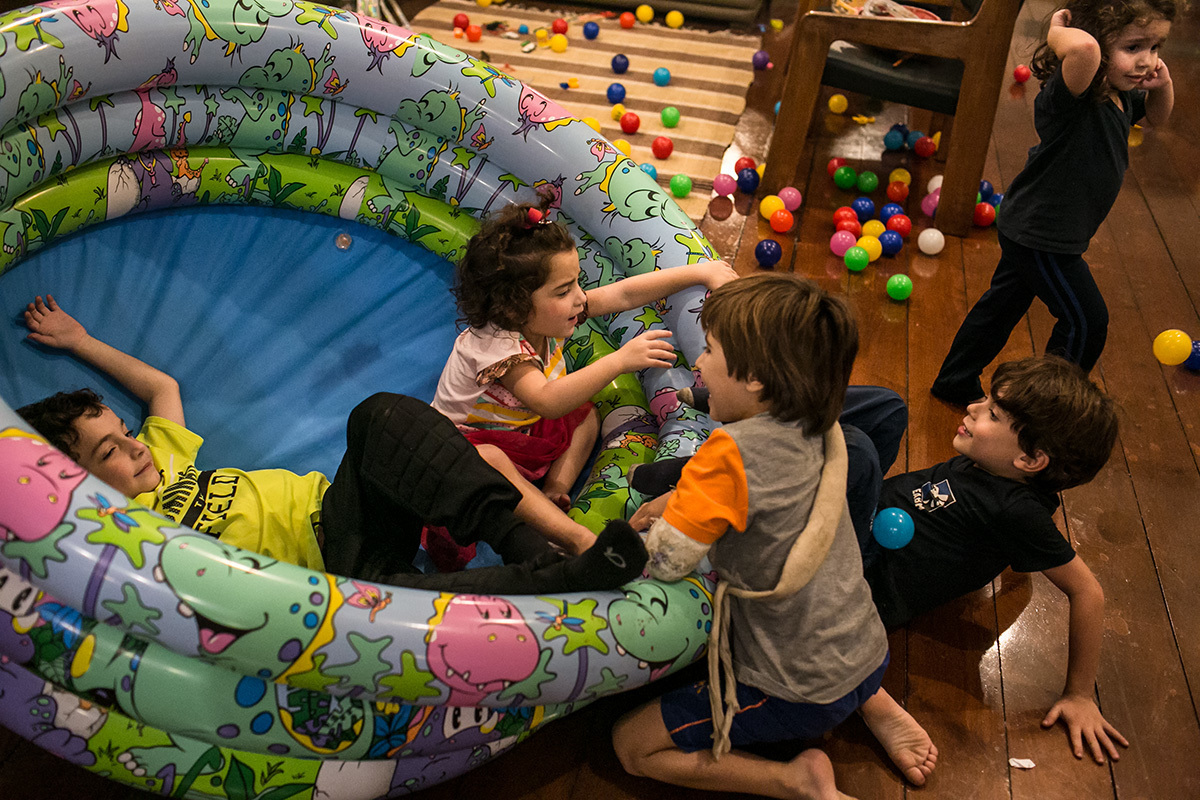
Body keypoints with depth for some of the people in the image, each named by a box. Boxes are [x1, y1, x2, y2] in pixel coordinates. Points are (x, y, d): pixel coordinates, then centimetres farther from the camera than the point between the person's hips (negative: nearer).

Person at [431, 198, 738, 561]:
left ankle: (554, 489, -10)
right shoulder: (493, 344, -34)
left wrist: (700, 272, -15)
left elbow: (624, 294, -11)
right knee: (487, 462, -39)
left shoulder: (545, 316, -12)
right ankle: (577, 539, -42)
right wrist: (619, 361, -54)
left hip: (525, 430, 9)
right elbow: (548, 401, -49)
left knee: (585, 413, 4)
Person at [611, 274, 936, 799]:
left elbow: (664, 564, -22)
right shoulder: (815, 430, -3)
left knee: (632, 746, 5)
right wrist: (678, 504, 1)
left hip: (800, 694, -7)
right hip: (865, 652, 7)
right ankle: (873, 704, 19)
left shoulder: (732, 451, -26)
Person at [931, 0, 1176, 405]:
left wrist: (1163, 83, -1)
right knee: (1086, 320, 4)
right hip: (1040, 235, -10)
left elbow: (1156, 116, 21)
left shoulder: (1122, 95, -1)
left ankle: (955, 383, 38)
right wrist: (1058, 33, -33)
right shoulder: (1071, 95, -31)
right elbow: (1083, 48, -55)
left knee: (1006, 302, 21)